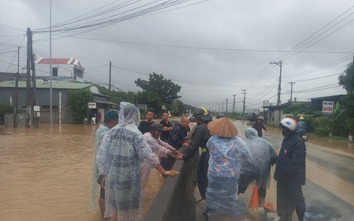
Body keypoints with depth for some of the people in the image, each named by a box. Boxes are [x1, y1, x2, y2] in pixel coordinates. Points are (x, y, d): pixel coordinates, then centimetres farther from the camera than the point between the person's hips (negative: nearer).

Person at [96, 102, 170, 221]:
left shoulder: (112, 131, -2)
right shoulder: (135, 133, -13)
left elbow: (101, 155, -1)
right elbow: (148, 155, -15)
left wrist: (104, 174, 10)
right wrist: (163, 171, -7)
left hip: (112, 175, 4)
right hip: (129, 177, -3)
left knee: (113, 205, 19)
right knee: (129, 205, 15)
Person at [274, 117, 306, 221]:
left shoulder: (298, 142, -20)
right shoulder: (286, 139, 10)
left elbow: (295, 162, -25)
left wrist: (284, 172, -25)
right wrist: (279, 171, 12)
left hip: (293, 177, -9)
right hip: (283, 175, 9)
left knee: (296, 198, 6)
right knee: (282, 197, 17)